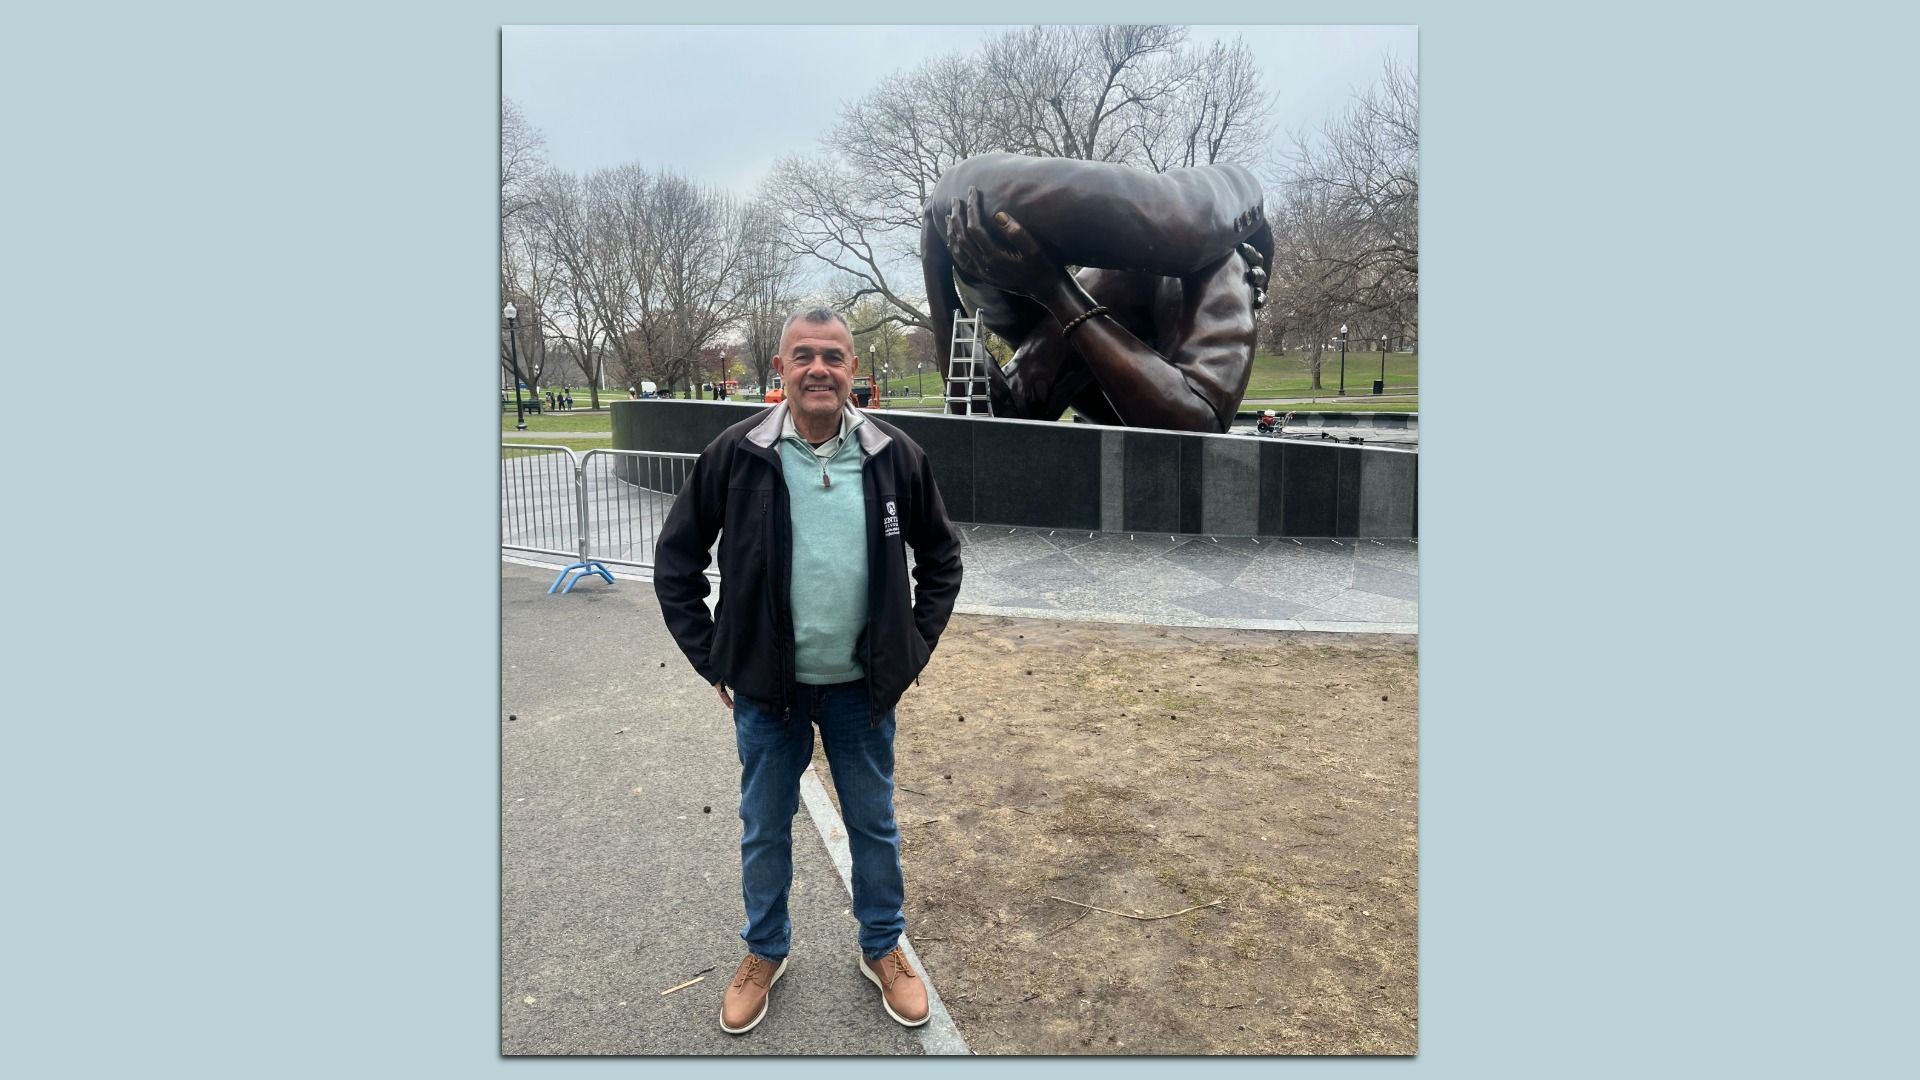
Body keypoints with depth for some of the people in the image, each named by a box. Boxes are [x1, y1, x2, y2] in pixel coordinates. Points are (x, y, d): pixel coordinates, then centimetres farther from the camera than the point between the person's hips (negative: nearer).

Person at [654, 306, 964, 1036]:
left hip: (864, 688, 1)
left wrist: (915, 647, 2)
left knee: (874, 825, 16)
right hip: (767, 688, 0)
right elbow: (676, 560, 0)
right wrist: (712, 660, -2)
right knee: (764, 829, 17)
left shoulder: (895, 456, -7)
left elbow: (941, 555, 7)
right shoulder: (736, 455, -10)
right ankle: (764, 952, 41)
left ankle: (883, 950, 39)